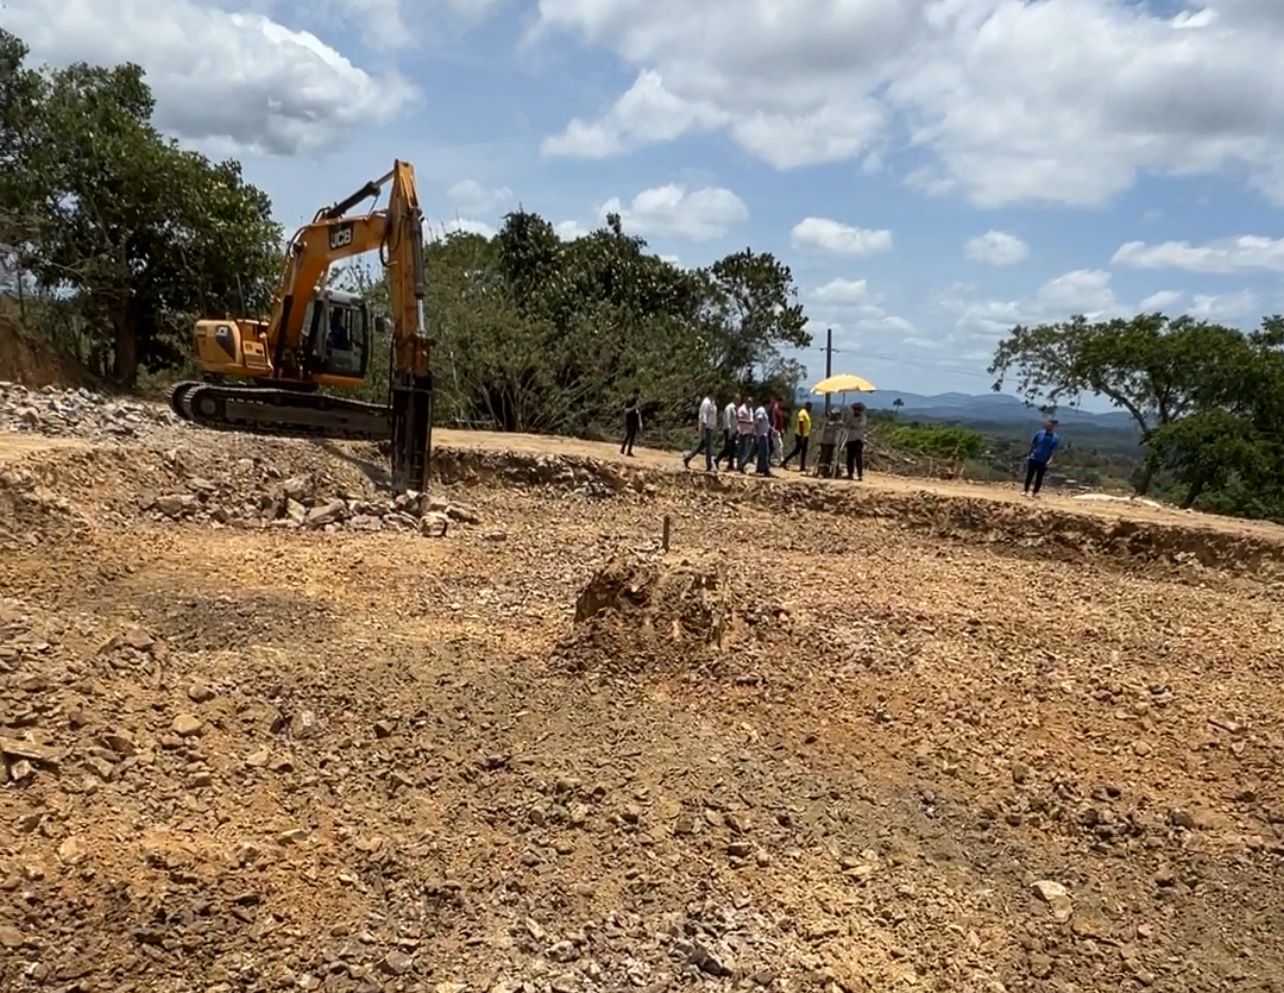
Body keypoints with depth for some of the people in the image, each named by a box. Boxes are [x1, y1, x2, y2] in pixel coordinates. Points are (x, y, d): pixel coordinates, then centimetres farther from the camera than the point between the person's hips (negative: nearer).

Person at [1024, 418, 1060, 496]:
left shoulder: (1055, 439, -7)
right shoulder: (1039, 434, -4)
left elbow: (1053, 451, -6)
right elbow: (1032, 445, 4)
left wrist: (1048, 461, -13)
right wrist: (1029, 455, 3)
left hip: (1043, 461, 0)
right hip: (1033, 459, 1)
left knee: (1039, 477, 8)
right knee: (1029, 476, 6)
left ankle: (1035, 493, 19)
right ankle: (1026, 491, 17)